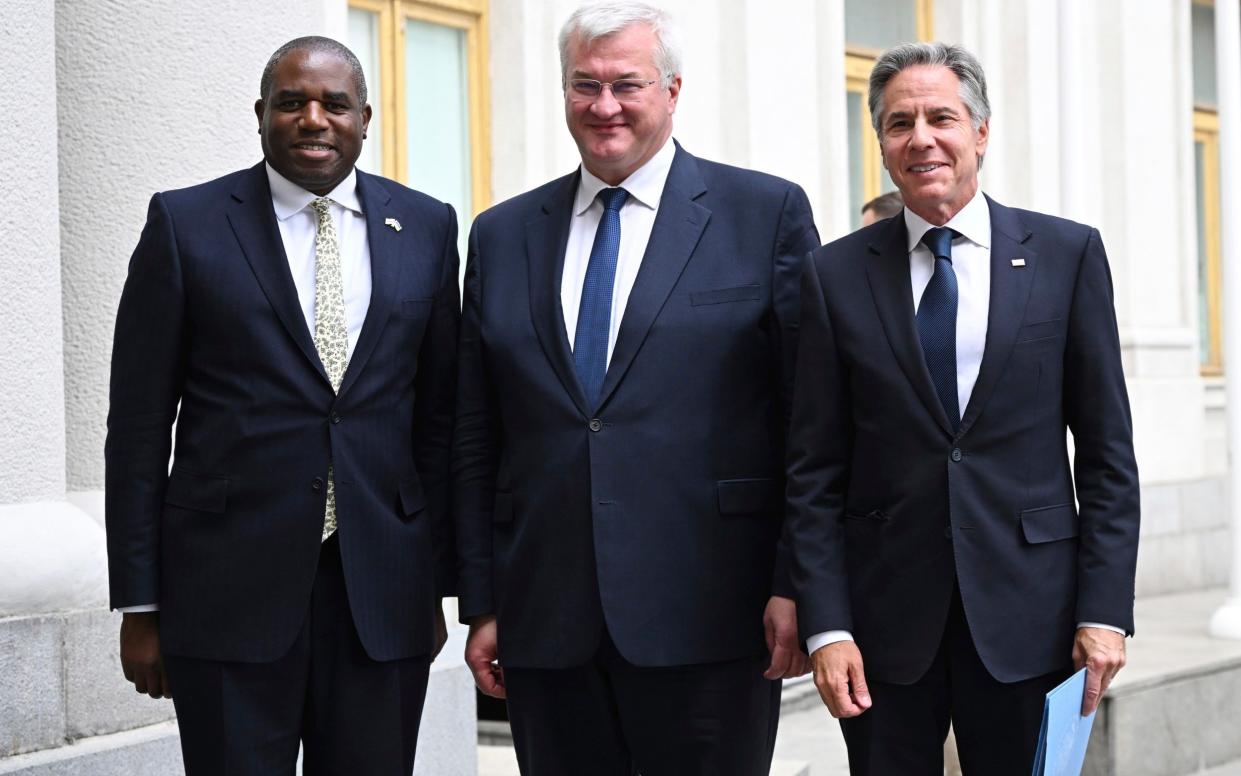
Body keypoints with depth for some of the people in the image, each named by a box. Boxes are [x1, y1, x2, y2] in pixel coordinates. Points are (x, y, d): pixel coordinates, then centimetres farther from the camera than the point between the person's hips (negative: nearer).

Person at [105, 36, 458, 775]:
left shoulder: (425, 228, 8)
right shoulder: (186, 223, 0)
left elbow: (439, 416, 11)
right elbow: (139, 427, 0)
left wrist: (436, 582, 9)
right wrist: (139, 606, -3)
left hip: (382, 591, 2)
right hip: (231, 589, -2)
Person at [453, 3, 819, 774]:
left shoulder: (768, 214, 2)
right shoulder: (502, 236, 12)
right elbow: (475, 441, 12)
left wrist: (796, 587, -7)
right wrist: (481, 604, 8)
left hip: (707, 617, -3)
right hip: (546, 621, 3)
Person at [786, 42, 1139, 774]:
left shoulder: (1068, 254, 3)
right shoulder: (837, 274, 3)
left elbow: (1107, 448, 2)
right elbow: (815, 470, 3)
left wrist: (1105, 608, -4)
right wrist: (825, 625, -4)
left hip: (1025, 611, 0)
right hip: (886, 618, 0)